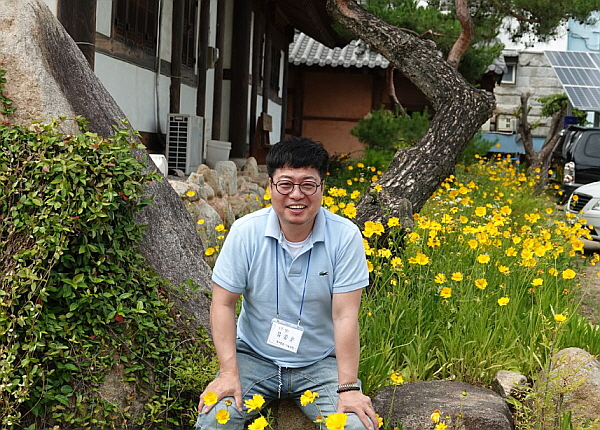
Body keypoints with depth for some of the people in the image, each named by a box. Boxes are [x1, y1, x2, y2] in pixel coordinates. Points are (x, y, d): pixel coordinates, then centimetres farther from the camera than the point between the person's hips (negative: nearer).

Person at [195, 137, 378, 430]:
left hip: (320, 364, 0)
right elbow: (222, 305, -6)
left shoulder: (346, 237, -13)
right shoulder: (245, 232, -10)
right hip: (254, 358, 0)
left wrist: (348, 388, -18)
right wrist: (229, 373, -15)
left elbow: (345, 316, -14)